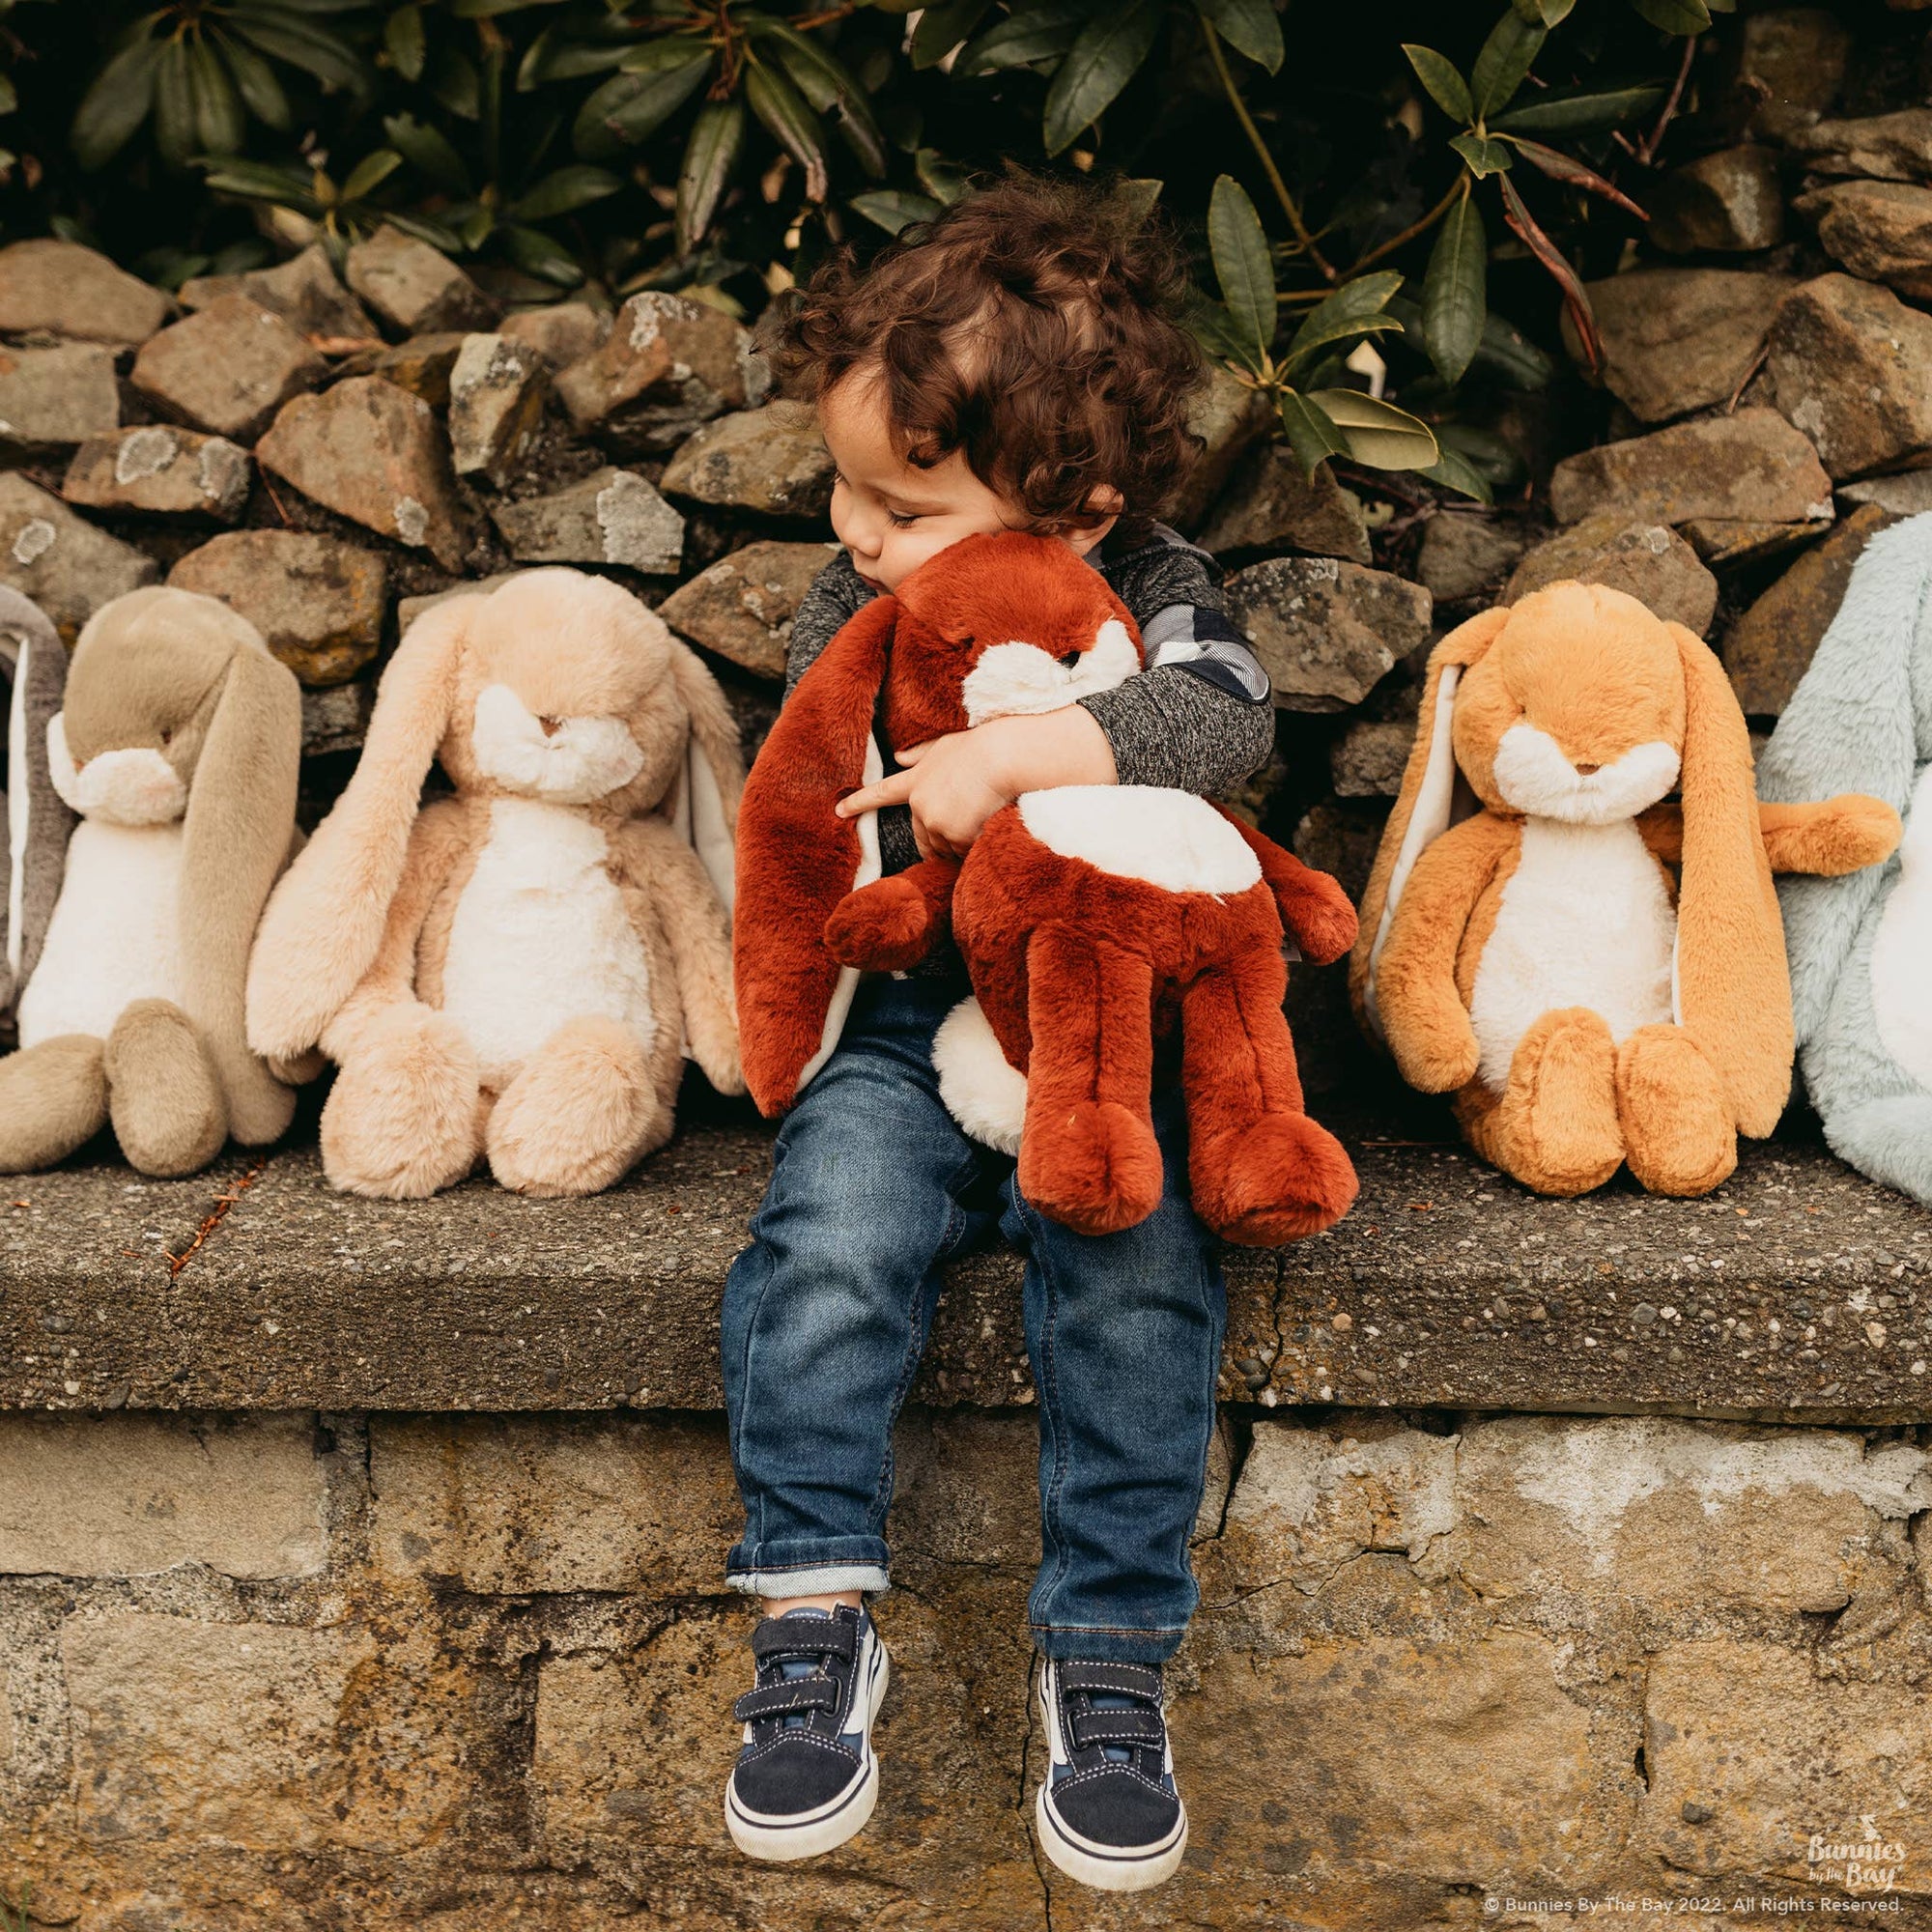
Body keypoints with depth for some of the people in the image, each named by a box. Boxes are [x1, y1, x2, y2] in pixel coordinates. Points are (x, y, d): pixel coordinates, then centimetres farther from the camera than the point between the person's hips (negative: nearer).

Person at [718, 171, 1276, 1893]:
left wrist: (1016, 753, -31)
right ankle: (816, 1620, -11)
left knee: (1138, 1279, -26)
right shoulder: (849, 612, 7)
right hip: (901, 1036, 2)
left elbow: (1225, 716, -22)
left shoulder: (1153, 594, -1)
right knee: (826, 1248, -25)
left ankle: (1110, 1656, -10)